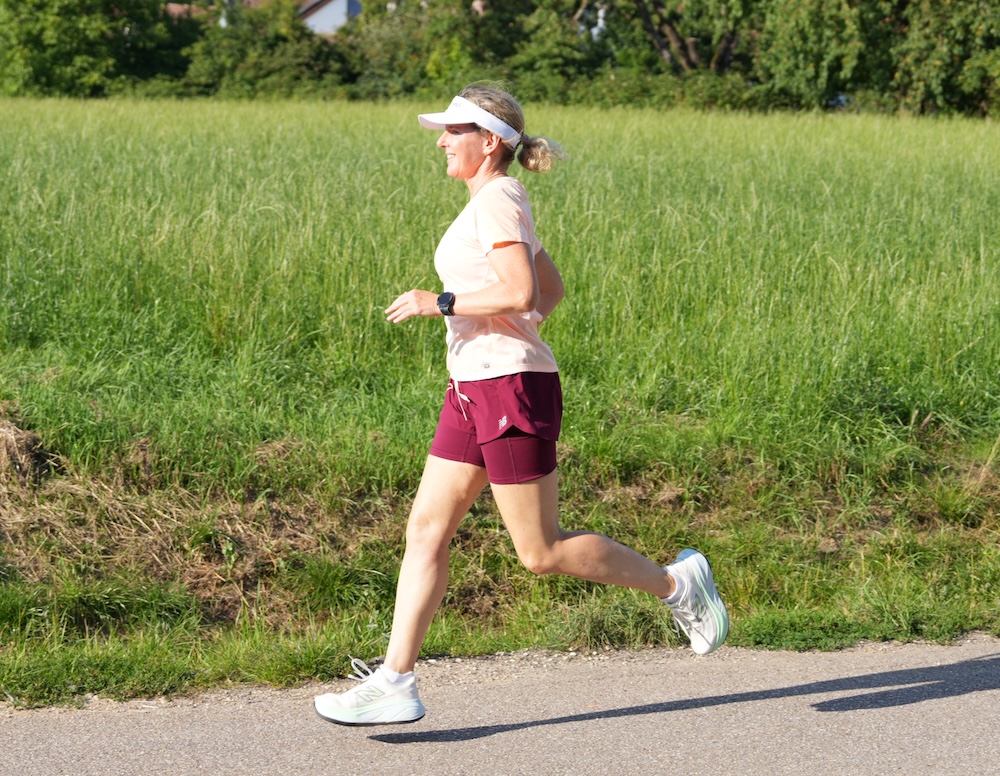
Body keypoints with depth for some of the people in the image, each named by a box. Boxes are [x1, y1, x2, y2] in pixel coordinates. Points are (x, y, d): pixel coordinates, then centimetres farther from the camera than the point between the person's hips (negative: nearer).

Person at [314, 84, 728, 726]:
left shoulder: (497, 200, -13)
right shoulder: (499, 203, 16)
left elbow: (520, 293, -25)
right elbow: (553, 289, 24)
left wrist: (440, 303, -18)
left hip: (513, 391, -10)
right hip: (473, 391, 10)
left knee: (542, 552, -2)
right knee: (426, 530, 5)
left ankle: (676, 584, 13)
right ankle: (395, 683, 5)